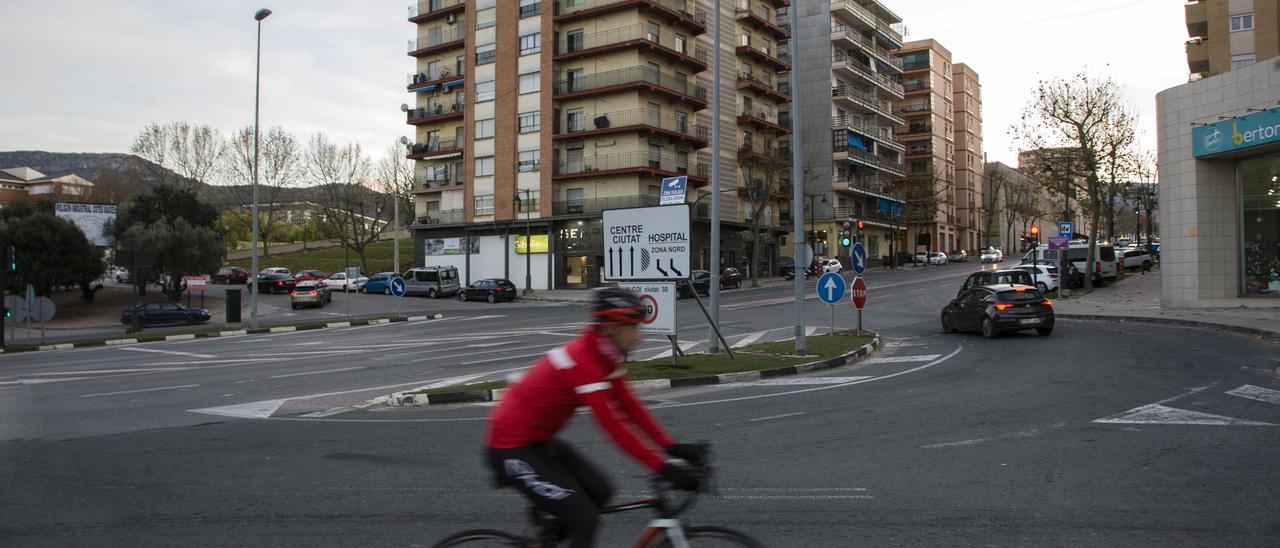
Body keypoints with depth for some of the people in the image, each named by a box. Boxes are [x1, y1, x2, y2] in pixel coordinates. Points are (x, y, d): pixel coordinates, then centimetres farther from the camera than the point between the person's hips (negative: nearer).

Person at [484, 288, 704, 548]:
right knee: (585, 520, -10)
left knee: (599, 492, 7)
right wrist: (664, 467, -30)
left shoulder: (605, 355, 1)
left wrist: (672, 447, -2)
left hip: (538, 441, 9)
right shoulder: (582, 361, -27)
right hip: (512, 450, -9)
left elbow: (630, 406, 4)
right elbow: (614, 426, -30)